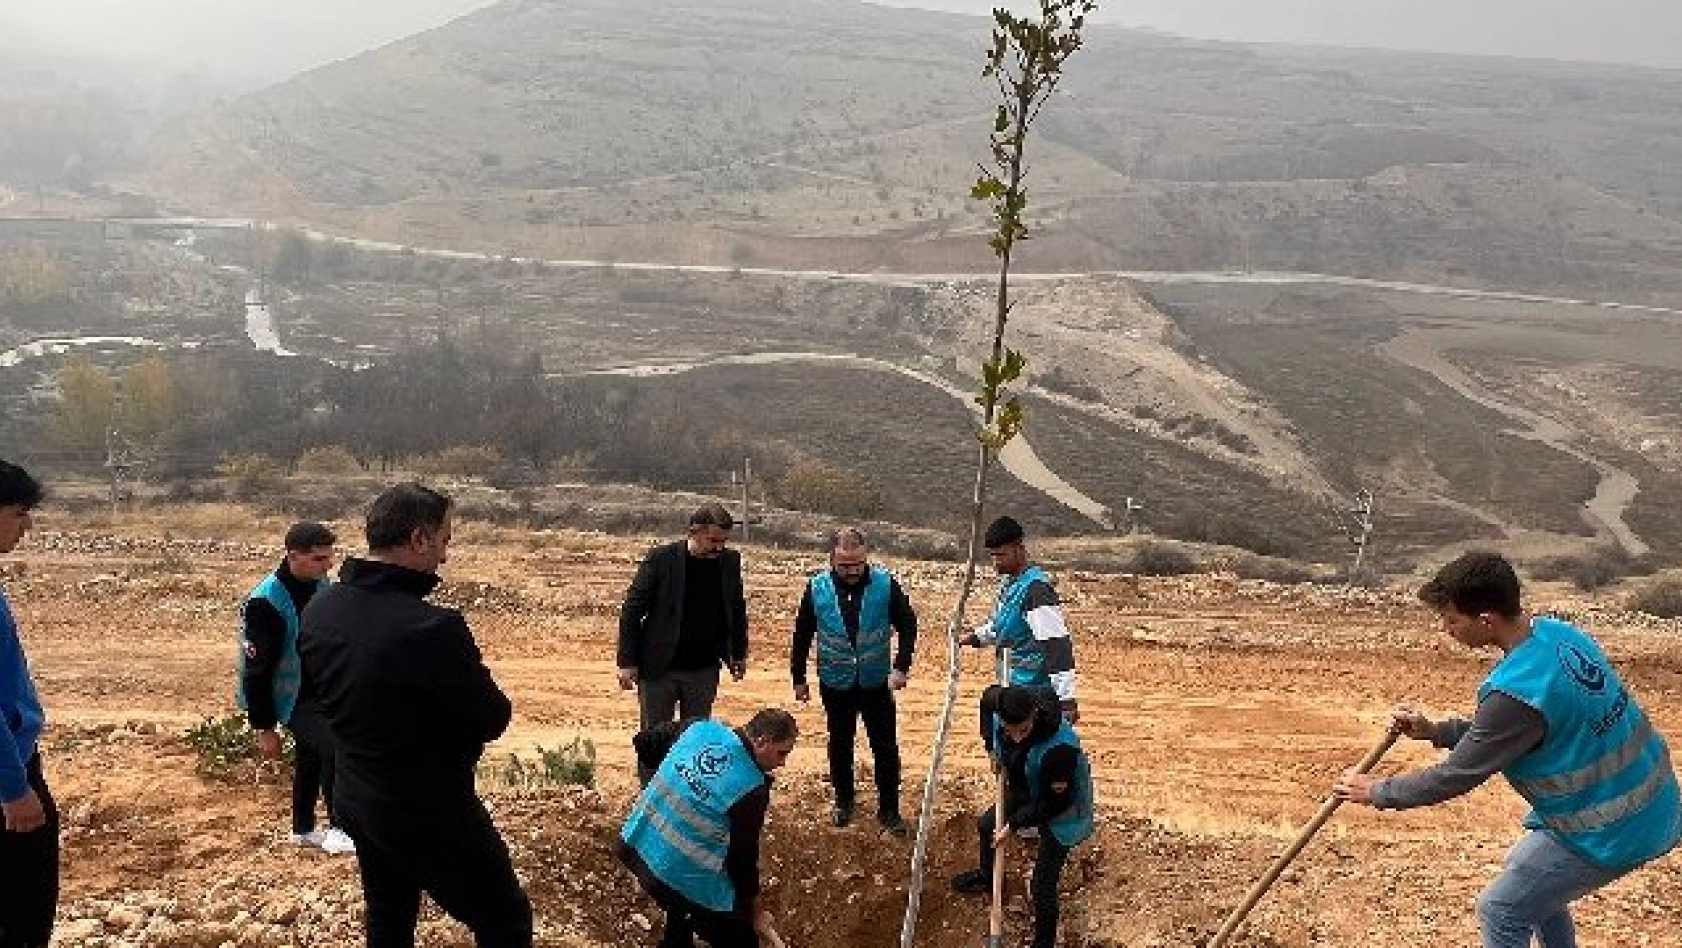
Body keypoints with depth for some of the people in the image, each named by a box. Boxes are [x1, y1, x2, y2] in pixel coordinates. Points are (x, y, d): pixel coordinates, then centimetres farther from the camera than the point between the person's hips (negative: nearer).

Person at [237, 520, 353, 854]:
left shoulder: (321, 584, -3)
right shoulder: (266, 602, -25)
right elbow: (256, 668, -20)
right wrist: (264, 728, -15)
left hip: (322, 692, 7)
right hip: (293, 699, -7)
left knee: (310, 757, 18)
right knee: (334, 748, -17)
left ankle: (304, 829, 35)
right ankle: (340, 830, -4)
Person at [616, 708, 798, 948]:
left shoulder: (700, 728, -2)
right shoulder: (752, 788, -17)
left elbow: (643, 742, 13)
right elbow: (743, 857, -7)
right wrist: (754, 912, 9)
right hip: (679, 874, -7)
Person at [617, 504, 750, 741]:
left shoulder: (729, 561, -1)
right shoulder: (661, 559, -12)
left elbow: (737, 608, 14)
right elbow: (632, 610, -8)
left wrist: (739, 654, 16)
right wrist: (627, 662, -9)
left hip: (704, 670, 3)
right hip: (659, 669, -3)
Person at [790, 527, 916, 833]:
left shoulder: (886, 584, -14)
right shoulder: (817, 588, -11)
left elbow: (908, 625, -5)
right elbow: (802, 635, 0)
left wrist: (901, 666, -15)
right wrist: (798, 678, 4)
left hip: (876, 682, -1)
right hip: (835, 683, 1)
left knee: (886, 747, 4)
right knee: (840, 745, 16)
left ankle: (889, 809, 19)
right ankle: (843, 801, 35)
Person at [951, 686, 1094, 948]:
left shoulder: (1059, 747, -44)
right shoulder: (997, 706, -26)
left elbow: (1055, 803, -30)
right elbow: (990, 695, 2)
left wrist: (1014, 824, -23)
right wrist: (991, 745, -1)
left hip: (1062, 810, -8)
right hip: (1025, 792, 8)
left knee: (1042, 886, -7)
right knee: (987, 825, 29)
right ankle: (986, 877, 59)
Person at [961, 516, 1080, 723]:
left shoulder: (1035, 587, -21)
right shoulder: (1007, 582, 8)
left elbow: (1056, 645, -26)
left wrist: (1066, 699, -29)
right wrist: (977, 637, 17)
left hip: (1037, 691, -10)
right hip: (1015, 687, 10)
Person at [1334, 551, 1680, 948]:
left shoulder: (1517, 690, -30)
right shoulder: (1559, 633, -3)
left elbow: (1454, 777, -18)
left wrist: (1377, 791, -5)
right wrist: (1434, 730, 4)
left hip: (1615, 829, -9)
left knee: (1501, 909, 6)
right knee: (1526, 868, 27)